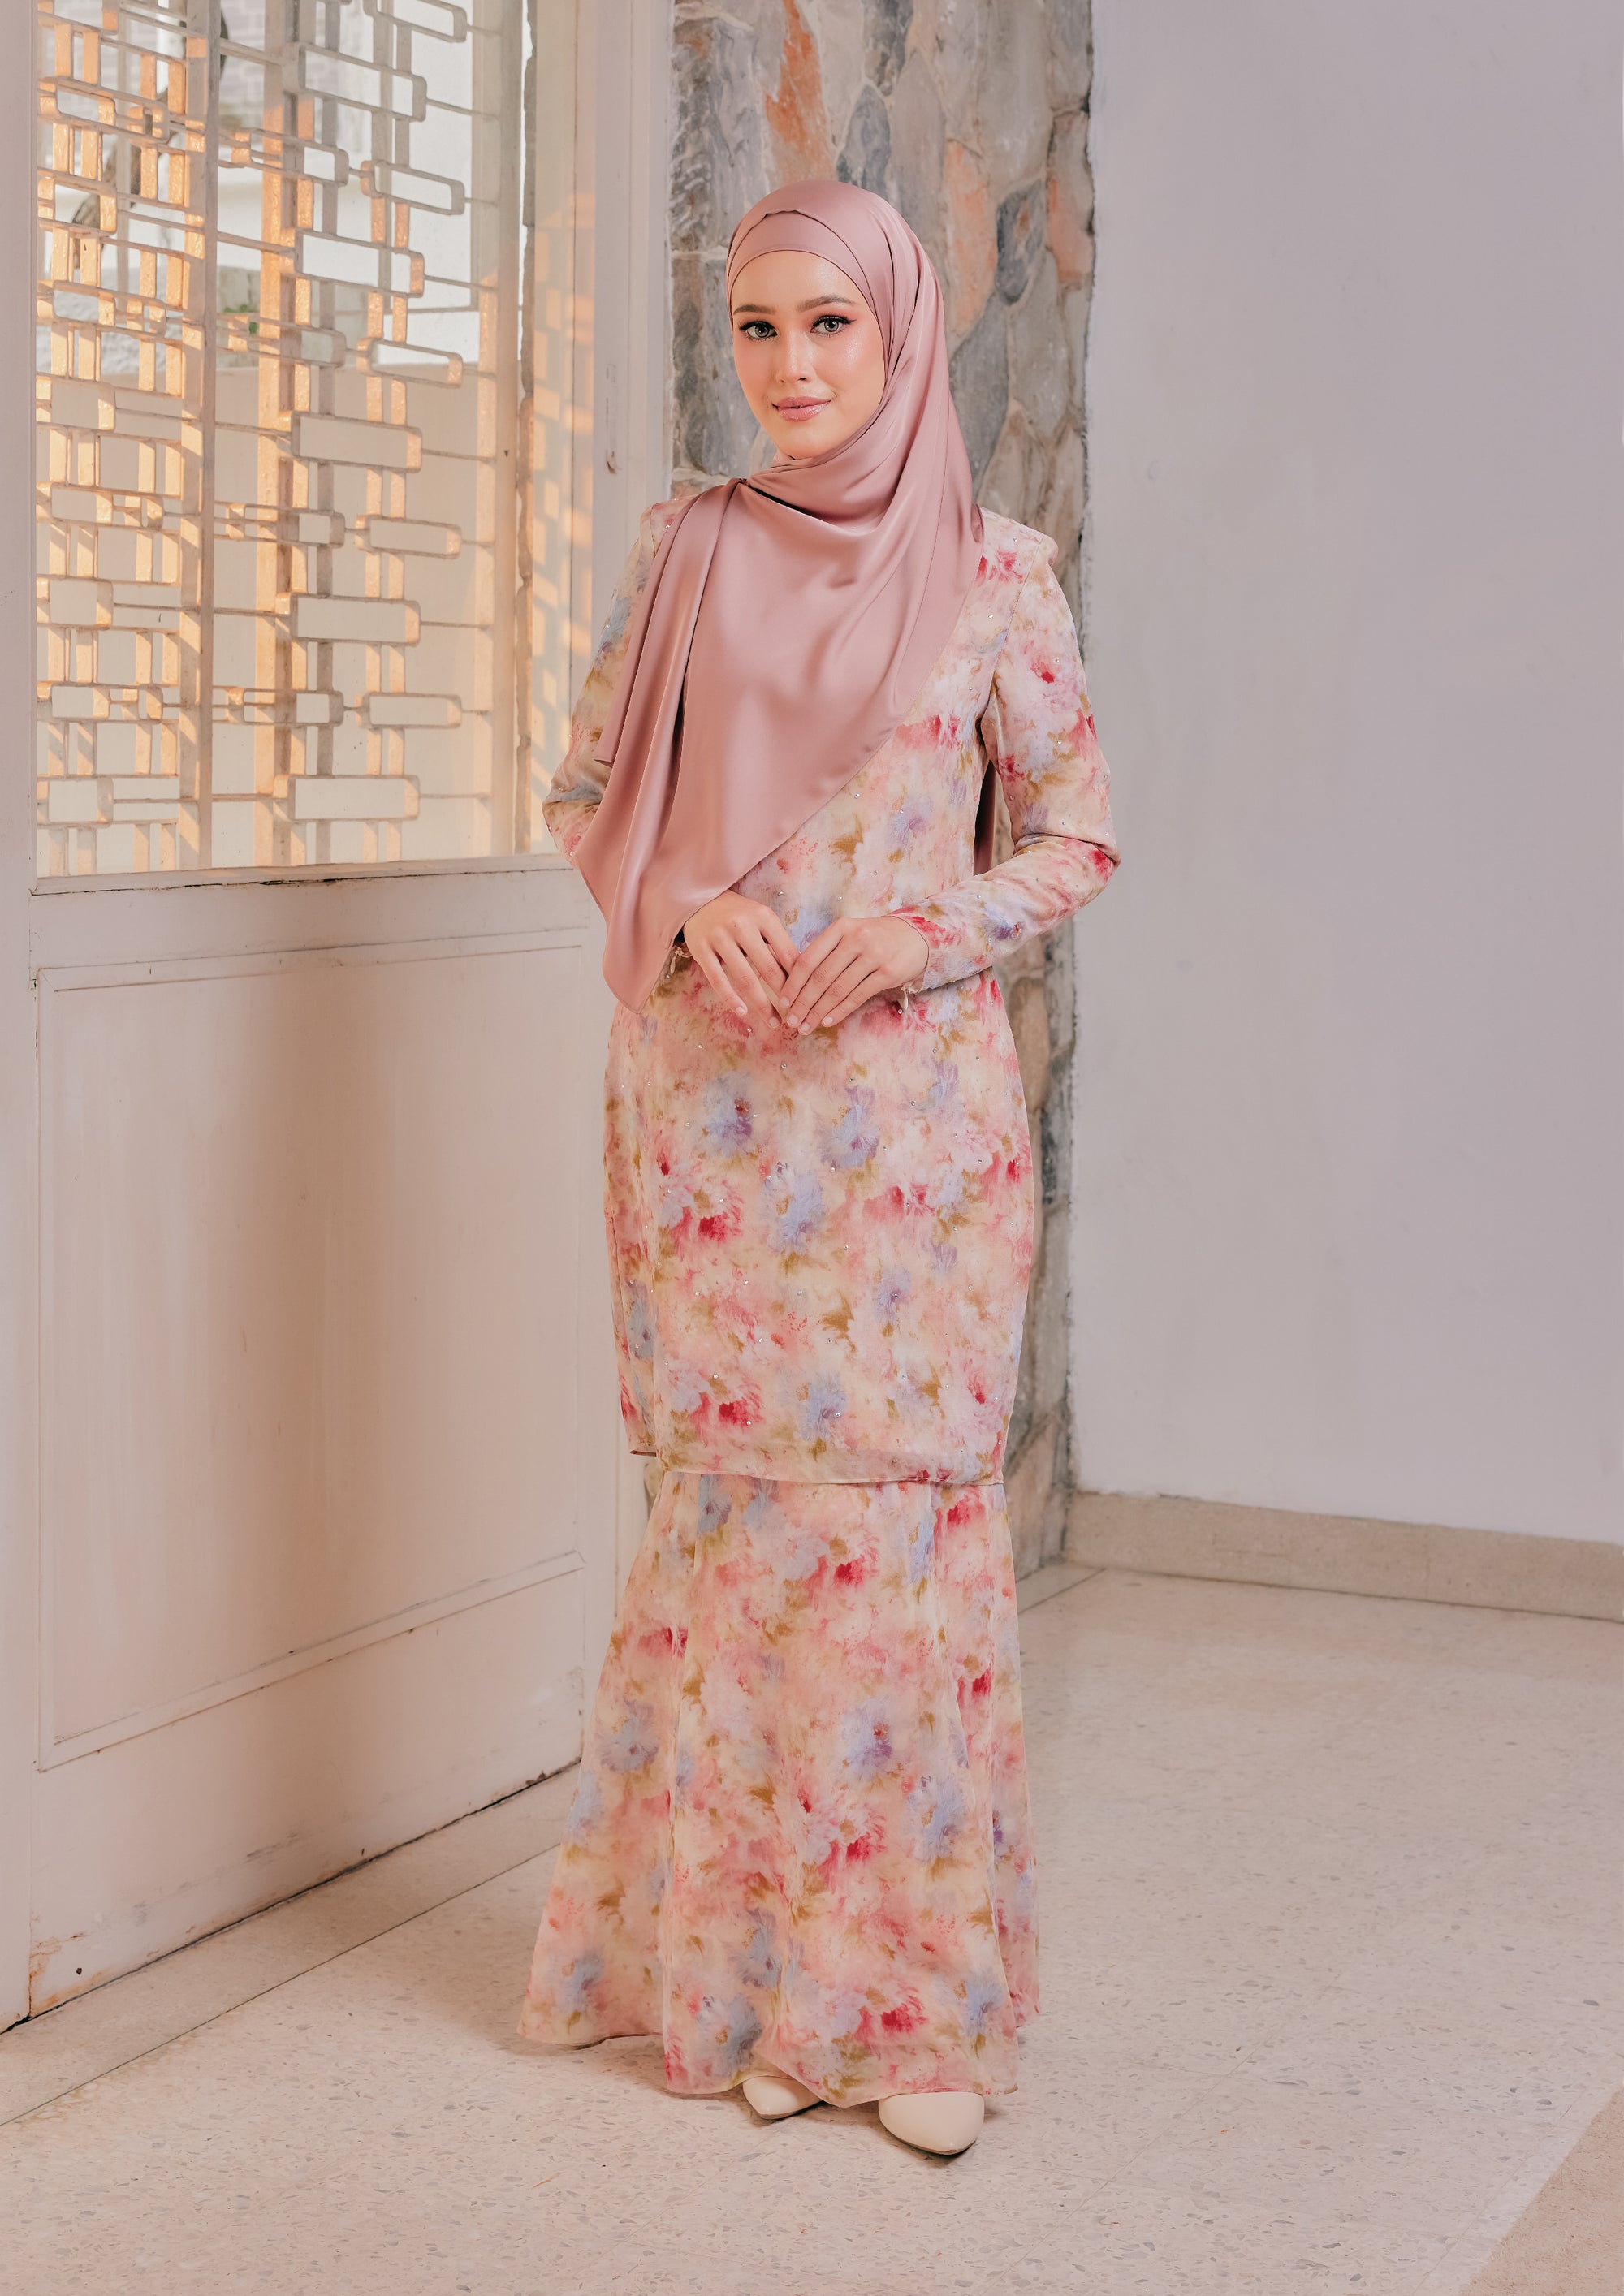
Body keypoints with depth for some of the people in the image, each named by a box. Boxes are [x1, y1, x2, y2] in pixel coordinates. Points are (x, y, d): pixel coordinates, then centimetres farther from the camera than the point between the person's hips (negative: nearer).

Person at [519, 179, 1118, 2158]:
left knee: (905, 1507, -2)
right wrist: (691, 905, -8)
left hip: (910, 1092, -1)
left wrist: (922, 931, -11)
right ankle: (750, 1978, 17)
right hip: (713, 1092, 2)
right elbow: (589, 791, 11)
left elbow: (1076, 836, 5)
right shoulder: (689, 550, 7)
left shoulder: (994, 575, 2)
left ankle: (919, 1993, 10)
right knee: (741, 1507, 4)